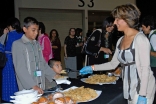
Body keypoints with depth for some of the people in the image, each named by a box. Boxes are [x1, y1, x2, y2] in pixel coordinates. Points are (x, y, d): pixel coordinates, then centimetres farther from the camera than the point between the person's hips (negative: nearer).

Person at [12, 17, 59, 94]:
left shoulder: (37, 44, 12)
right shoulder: (18, 44, -6)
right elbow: (20, 69, -13)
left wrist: (54, 75, 9)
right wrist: (33, 86, -21)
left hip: (40, 86, 5)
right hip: (27, 88, -5)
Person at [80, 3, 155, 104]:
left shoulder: (140, 38, -15)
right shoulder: (121, 40, 8)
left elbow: (145, 68, -17)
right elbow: (113, 64, 15)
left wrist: (142, 95, -20)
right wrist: (92, 68, 9)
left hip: (143, 87, -7)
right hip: (129, 88, 7)